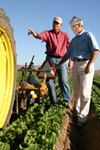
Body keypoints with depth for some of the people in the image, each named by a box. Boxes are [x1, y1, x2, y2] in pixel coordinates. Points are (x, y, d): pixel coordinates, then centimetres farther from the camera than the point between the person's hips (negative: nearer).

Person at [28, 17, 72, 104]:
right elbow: (40, 36, -19)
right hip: (50, 59, 0)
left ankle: (68, 101, 9)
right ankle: (53, 101, 14)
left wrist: (70, 61, 7)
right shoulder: (48, 33, 3)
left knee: (64, 81, -1)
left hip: (61, 60, 0)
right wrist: (34, 33, -43)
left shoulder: (65, 35, 10)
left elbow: (69, 49, 12)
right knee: (50, 80, 2)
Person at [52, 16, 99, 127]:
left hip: (85, 65, -6)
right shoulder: (73, 40, 23)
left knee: (84, 93, -9)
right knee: (76, 93, 9)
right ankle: (77, 113, 19)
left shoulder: (88, 35, 3)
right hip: (75, 66, 7)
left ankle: (83, 118, -5)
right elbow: (68, 54, 23)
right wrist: (58, 65, 16)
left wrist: (89, 65, -19)